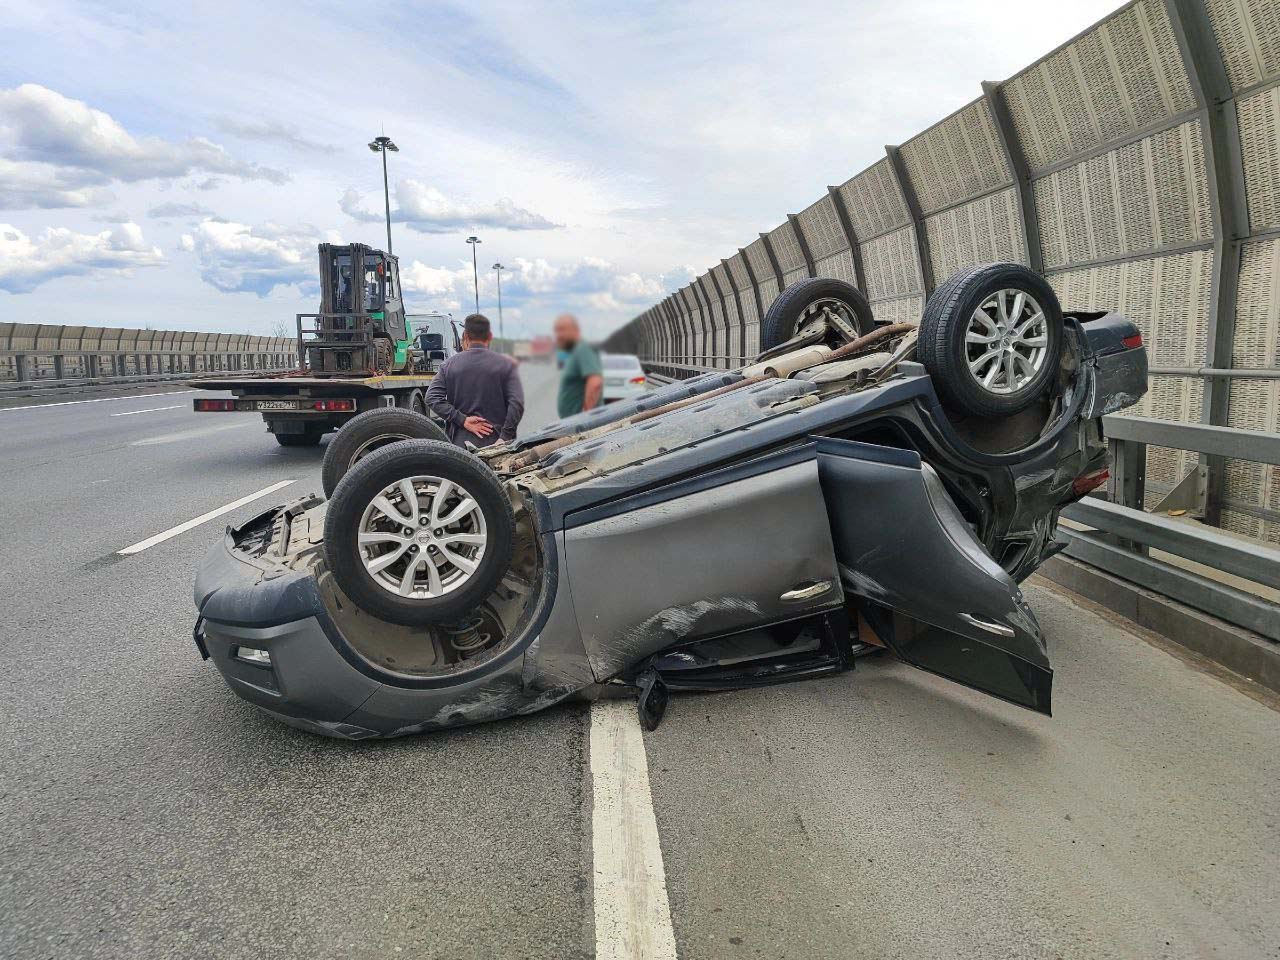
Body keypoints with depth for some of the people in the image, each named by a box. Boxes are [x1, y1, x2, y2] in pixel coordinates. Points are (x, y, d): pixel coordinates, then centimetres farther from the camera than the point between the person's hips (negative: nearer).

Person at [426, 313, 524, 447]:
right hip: (494, 444, -1)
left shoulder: (449, 364, 6)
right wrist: (504, 438, -9)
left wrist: (463, 420, -6)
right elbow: (517, 404, -10)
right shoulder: (506, 364, 1)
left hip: (460, 442, 2)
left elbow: (432, 397, -3)